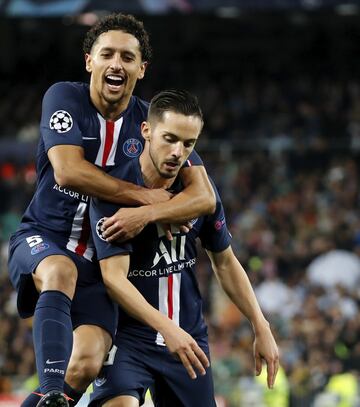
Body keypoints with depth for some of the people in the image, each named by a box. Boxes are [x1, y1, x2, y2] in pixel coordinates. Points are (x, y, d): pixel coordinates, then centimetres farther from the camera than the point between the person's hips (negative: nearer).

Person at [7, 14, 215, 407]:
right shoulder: (64, 98, -7)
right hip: (41, 239, -2)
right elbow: (68, 171, -22)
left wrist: (146, 214, -28)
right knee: (61, 271, -39)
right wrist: (148, 196, -19)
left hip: (101, 260, 2)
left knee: (87, 362, -21)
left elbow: (204, 196, -10)